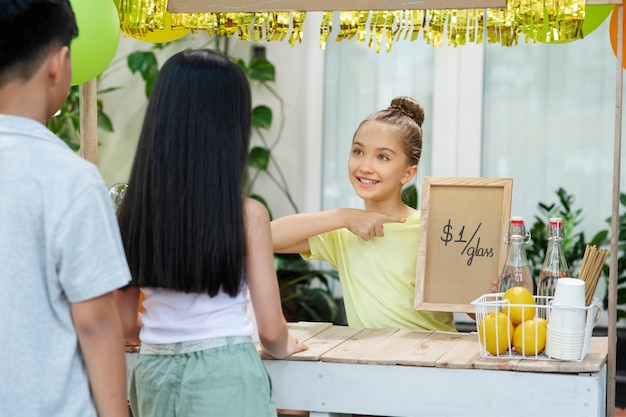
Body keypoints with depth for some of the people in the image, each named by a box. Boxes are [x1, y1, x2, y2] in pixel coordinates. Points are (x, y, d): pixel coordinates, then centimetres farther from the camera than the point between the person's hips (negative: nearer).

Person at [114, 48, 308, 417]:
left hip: (155, 376, 4)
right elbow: (272, 330, -8)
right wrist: (282, 349, 14)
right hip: (225, 377, -3)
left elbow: (126, 323, 5)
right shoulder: (247, 215, -13)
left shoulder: (132, 210, -3)